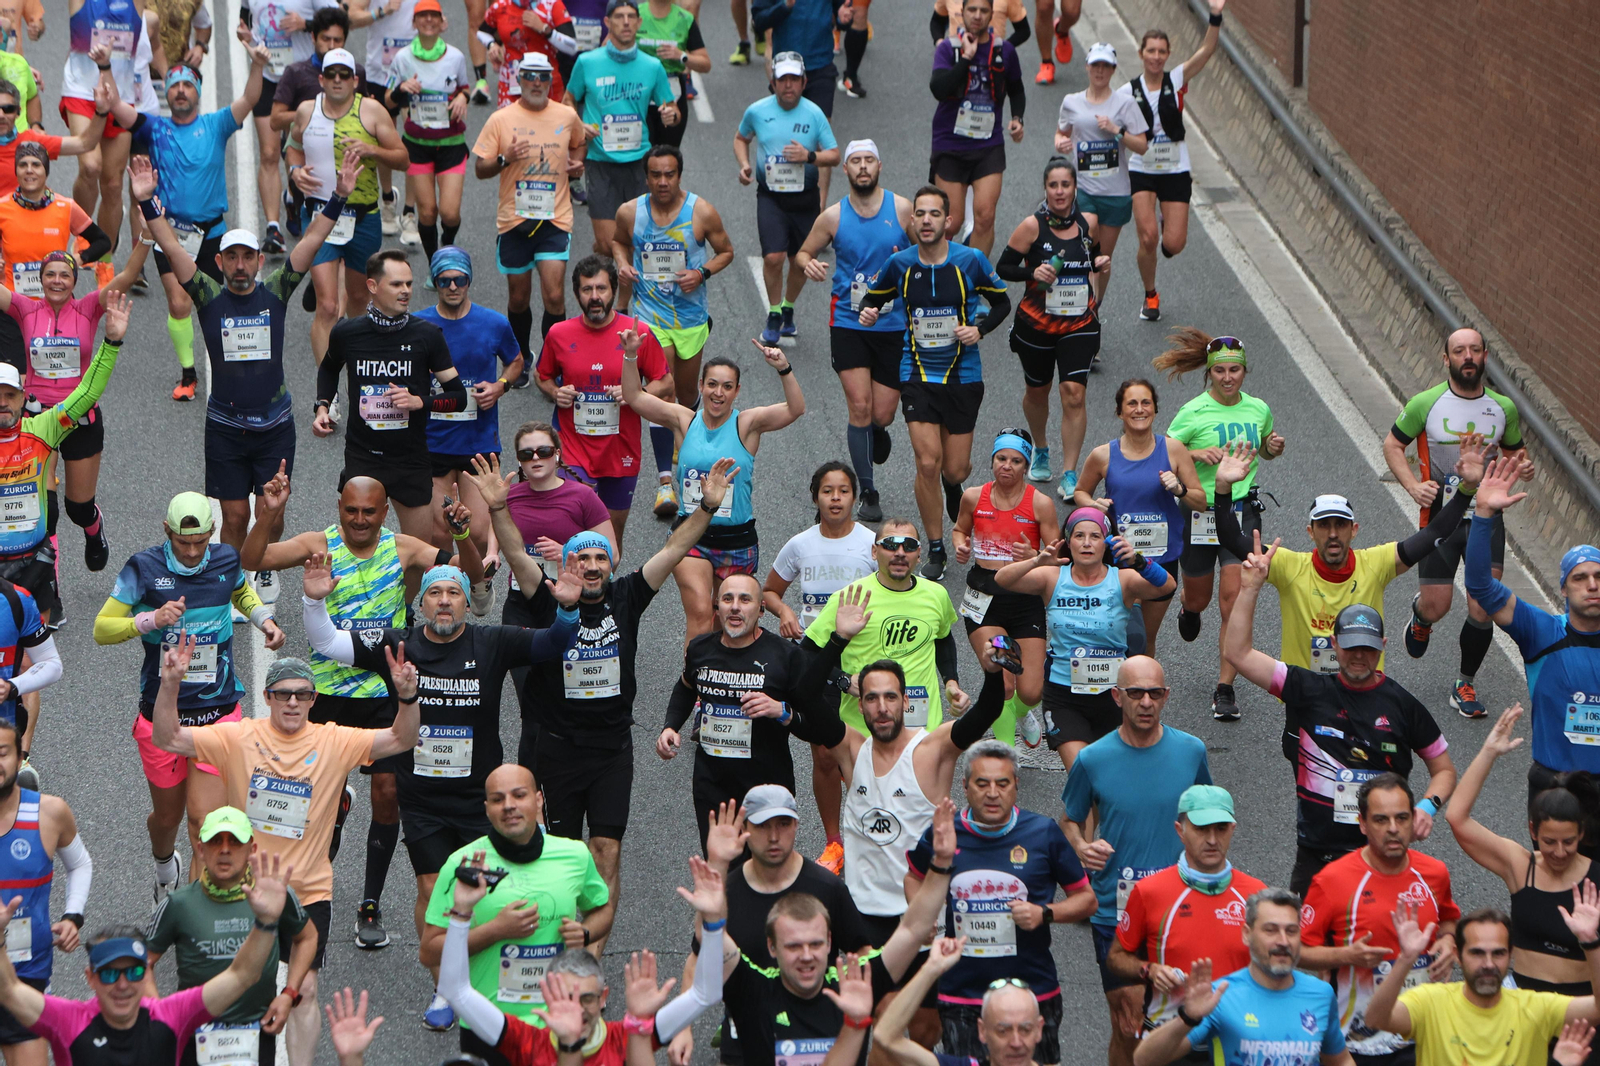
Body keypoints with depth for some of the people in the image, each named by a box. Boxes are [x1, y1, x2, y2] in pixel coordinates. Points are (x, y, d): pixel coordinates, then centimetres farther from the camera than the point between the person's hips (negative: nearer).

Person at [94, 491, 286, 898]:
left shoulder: (226, 560, 1)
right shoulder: (144, 568, -8)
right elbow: (102, 629, -8)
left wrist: (264, 619, 6)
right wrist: (152, 619, -24)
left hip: (218, 711, 0)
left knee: (205, 821, -10)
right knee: (168, 815, 16)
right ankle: (164, 864, 50)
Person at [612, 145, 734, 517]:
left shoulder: (702, 212, -9)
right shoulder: (630, 212, -5)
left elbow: (726, 251, 4)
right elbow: (619, 240, 17)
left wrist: (702, 272, -15)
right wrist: (622, 262, -5)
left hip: (691, 315, 1)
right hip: (650, 315, -1)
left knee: (687, 395, 14)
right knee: (662, 393, -12)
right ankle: (665, 479, -8)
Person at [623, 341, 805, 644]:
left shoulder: (747, 424, -5)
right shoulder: (685, 421, 0)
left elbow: (795, 409, -19)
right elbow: (634, 397, 0)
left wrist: (784, 370, -34)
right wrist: (631, 357, -13)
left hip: (736, 539, 0)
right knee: (700, 612, -17)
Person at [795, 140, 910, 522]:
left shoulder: (902, 209, -3)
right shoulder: (833, 217, -1)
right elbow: (803, 252, 12)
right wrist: (808, 264, -11)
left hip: (894, 324, 0)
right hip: (848, 322, 0)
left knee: (882, 415, 1)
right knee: (859, 407, -10)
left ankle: (877, 431, 41)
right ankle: (868, 493, 2)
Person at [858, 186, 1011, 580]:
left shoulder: (970, 260, -8)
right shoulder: (900, 263, -5)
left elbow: (1002, 301, 6)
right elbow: (874, 295, 12)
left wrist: (980, 329, -12)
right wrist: (869, 312, -11)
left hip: (963, 376, 0)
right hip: (917, 376, 0)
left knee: (955, 470, 3)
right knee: (928, 464, -11)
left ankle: (952, 485, 44)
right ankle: (935, 550, 5)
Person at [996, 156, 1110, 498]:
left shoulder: (1089, 224, 1)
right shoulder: (1032, 226, -10)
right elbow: (1003, 268, -6)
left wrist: (1099, 263, 1)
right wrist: (1033, 272, -22)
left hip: (1080, 324, 1)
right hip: (1036, 324, -1)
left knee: (1074, 393, -12)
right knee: (1037, 391, 16)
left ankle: (1069, 474, -7)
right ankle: (1040, 450, 46)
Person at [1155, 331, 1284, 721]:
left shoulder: (1258, 409, 2)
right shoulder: (1193, 413, -9)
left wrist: (1274, 448, -3)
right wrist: (1198, 454, -22)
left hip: (1243, 510, 1)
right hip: (1199, 510, -1)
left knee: (1234, 599, -10)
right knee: (1198, 598, 16)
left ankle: (1225, 690, -4)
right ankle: (1188, 609, 57)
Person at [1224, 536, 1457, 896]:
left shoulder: (1402, 704, 2)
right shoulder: (1310, 690, 2)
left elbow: (1444, 768, 11)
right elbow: (1238, 653, -1)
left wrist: (1427, 806, -9)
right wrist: (1250, 588, -8)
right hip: (1315, 856, 1)